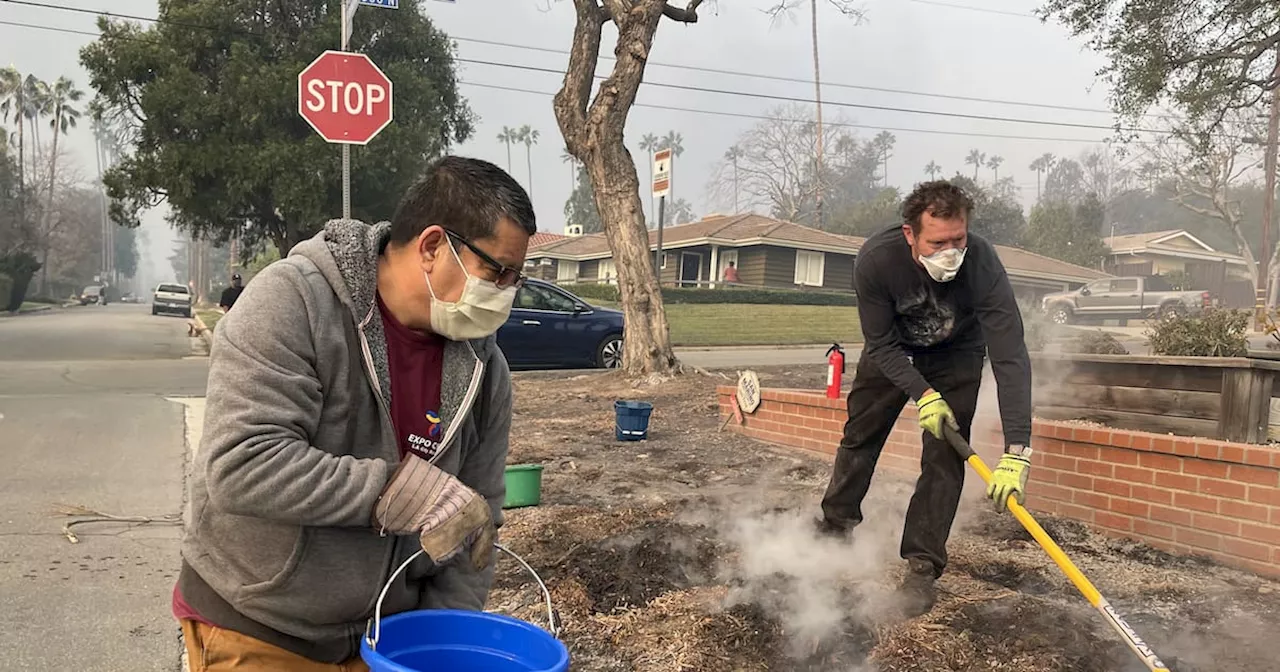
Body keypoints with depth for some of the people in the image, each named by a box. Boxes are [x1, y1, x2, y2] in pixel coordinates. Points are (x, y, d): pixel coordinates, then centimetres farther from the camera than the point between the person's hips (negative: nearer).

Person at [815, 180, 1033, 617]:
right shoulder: (876, 260, -36)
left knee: (945, 456, -10)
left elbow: (1011, 359, -41)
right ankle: (835, 524, 33)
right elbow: (881, 344, -23)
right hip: (893, 349, 2)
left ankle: (922, 568, 1)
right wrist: (922, 394, -36)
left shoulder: (983, 266, -38)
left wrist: (1017, 452, -47)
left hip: (956, 355, -1)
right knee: (859, 436, 12)